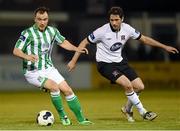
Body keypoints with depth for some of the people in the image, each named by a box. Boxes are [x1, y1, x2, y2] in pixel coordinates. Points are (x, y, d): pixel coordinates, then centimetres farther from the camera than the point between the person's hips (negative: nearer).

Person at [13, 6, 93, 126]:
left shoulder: (52, 31, 4)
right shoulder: (27, 33, -13)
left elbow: (63, 42, 20)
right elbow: (16, 50, -13)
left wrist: (76, 49, 5)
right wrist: (27, 56, -32)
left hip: (49, 69, 6)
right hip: (33, 72, -6)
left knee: (67, 90, -2)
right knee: (54, 86, -27)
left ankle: (81, 119, 8)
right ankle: (62, 116, -10)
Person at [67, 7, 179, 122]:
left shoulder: (127, 29, -8)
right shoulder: (102, 31, -21)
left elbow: (144, 39, 7)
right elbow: (85, 42, -10)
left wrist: (164, 47, 9)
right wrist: (73, 61, -11)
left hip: (119, 61, 6)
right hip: (105, 64, -6)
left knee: (140, 87, -2)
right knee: (127, 84, -24)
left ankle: (127, 109, 24)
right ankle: (143, 112, -8)